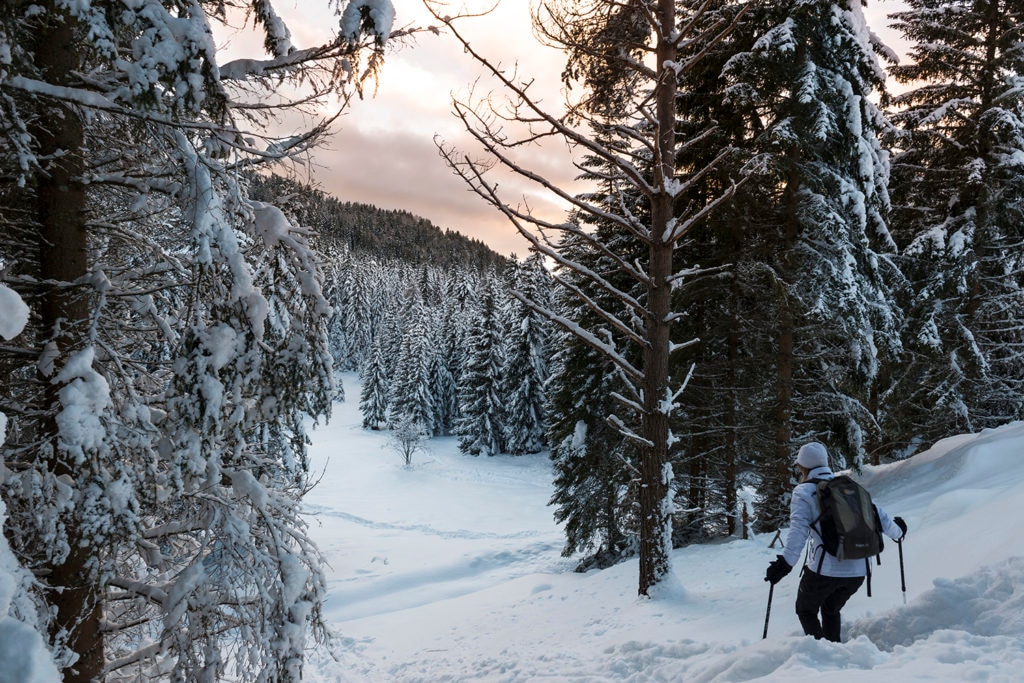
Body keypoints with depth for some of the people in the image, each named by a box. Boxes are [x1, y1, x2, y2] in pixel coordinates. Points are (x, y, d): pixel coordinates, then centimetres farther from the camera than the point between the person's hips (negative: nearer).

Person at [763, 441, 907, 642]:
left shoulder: (804, 491, -4)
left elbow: (798, 530, -18)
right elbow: (877, 515, 15)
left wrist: (785, 563, -23)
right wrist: (897, 532, 34)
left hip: (824, 571, -5)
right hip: (858, 571, 5)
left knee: (806, 611, 20)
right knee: (831, 610, 30)